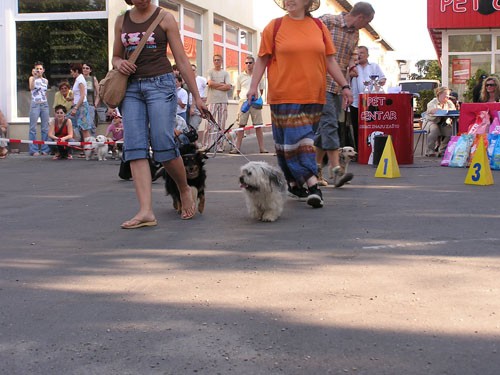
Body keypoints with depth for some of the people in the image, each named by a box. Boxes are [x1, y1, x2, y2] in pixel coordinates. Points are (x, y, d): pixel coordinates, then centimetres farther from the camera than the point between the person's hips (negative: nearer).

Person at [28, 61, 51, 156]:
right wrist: (34, 77, -24)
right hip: (35, 104, -4)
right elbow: (31, 88, -17)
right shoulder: (32, 78, 3)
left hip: (44, 104, 4)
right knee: (33, 128, -5)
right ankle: (34, 150, -3)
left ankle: (45, 149, 8)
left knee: (45, 128, 3)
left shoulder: (46, 80, 14)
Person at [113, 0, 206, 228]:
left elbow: (182, 60, 1)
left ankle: (184, 190, 15)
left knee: (163, 145, -13)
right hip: (131, 87, 4)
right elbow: (116, 56, 25)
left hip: (160, 83, -4)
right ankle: (146, 211, -14)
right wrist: (119, 63, -1)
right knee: (135, 148, -9)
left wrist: (196, 96, -2)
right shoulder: (122, 21, 14)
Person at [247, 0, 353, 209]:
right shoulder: (274, 27, 3)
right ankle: (312, 184, -10)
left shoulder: (319, 27, 10)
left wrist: (344, 85, 8)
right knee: (295, 138, -8)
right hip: (284, 96, -3)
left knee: (304, 137, 4)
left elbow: (330, 60, 13)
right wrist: (253, 86, -4)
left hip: (313, 96, 3)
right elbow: (262, 60, 5)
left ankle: (295, 183, 16)